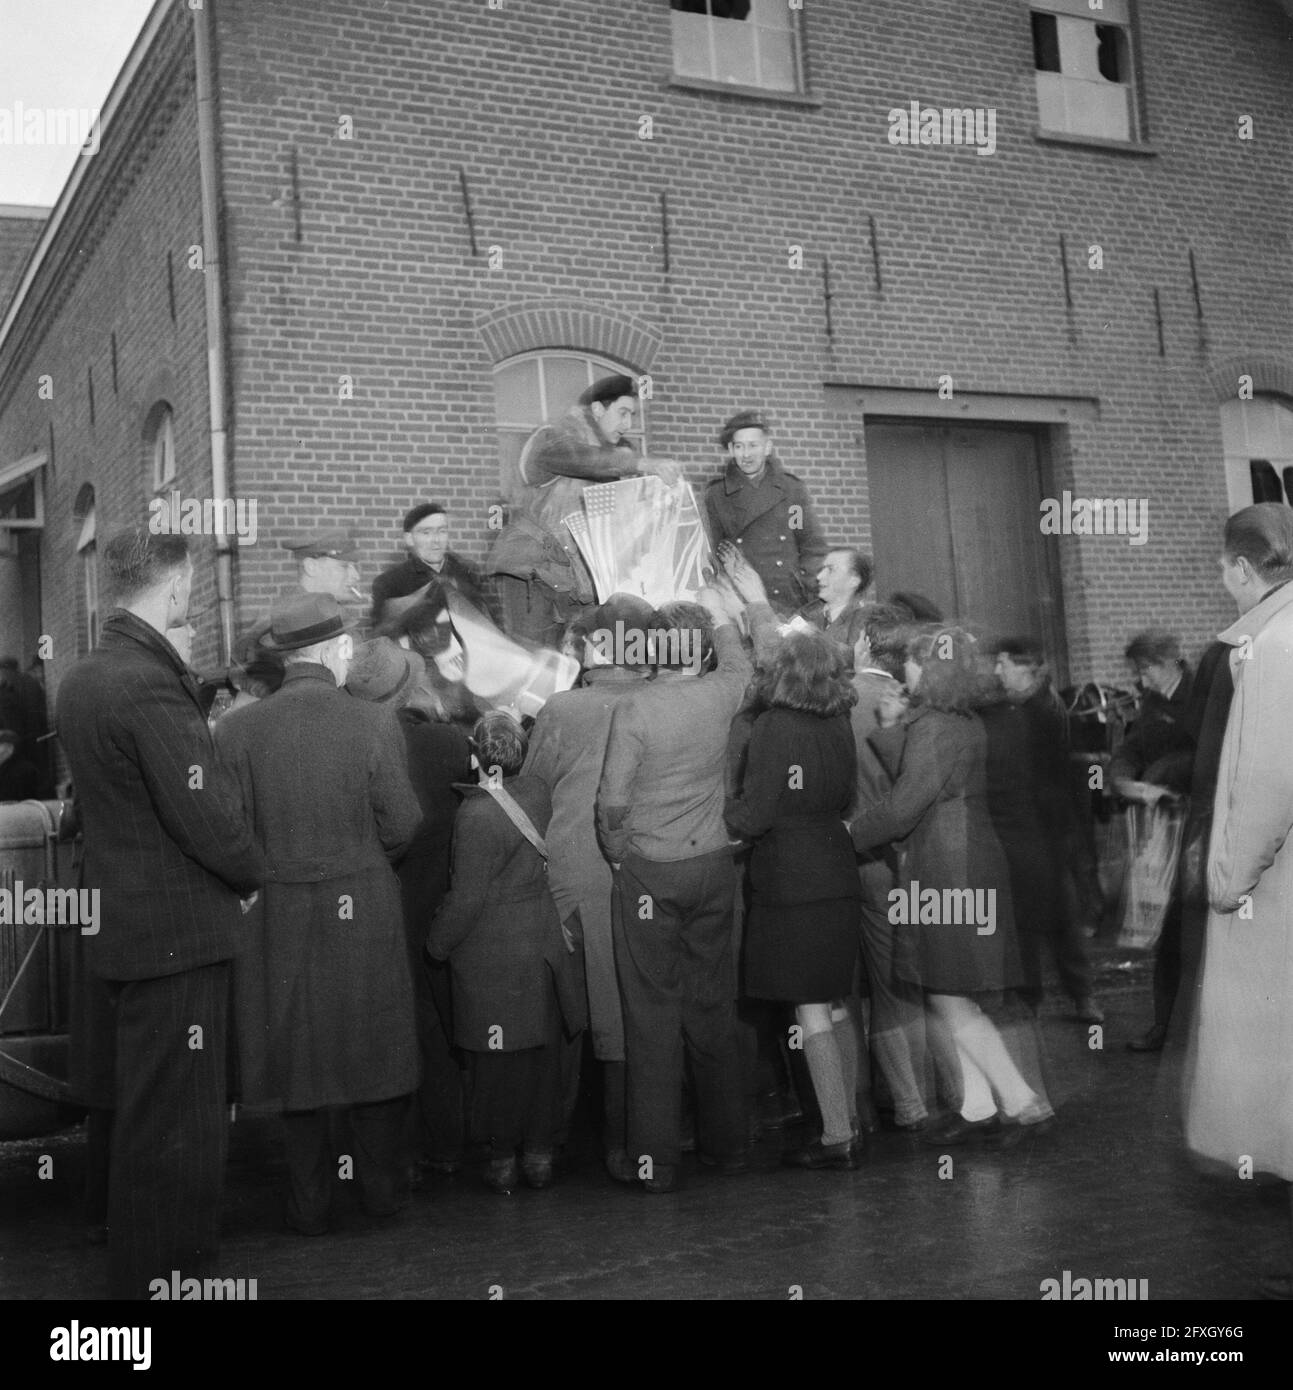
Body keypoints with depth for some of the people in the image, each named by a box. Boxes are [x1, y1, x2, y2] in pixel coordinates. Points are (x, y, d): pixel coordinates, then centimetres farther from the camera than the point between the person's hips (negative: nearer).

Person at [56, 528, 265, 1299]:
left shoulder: (83, 677, 7)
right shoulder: (153, 685, -22)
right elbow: (205, 816, -23)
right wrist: (254, 872, -3)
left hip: (117, 923, 10)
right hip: (178, 932, -10)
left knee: (131, 1110, 21)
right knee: (179, 1123, 2)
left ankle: (131, 1262, 35)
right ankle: (172, 1274, 13)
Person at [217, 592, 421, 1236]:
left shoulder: (236, 731, -10)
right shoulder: (376, 724, -13)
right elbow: (401, 826, -9)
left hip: (277, 917, 1)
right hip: (365, 910, -1)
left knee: (298, 1054, 14)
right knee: (372, 1047, 16)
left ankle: (309, 1203, 25)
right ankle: (381, 1187, 29)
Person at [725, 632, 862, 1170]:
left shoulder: (773, 727, -14)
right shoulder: (839, 727, 7)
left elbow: (754, 815, -15)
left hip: (790, 884, -7)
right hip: (838, 878, 7)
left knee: (811, 1014, -2)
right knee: (835, 1006, 15)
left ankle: (836, 1138, 1)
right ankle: (848, 1120, 24)